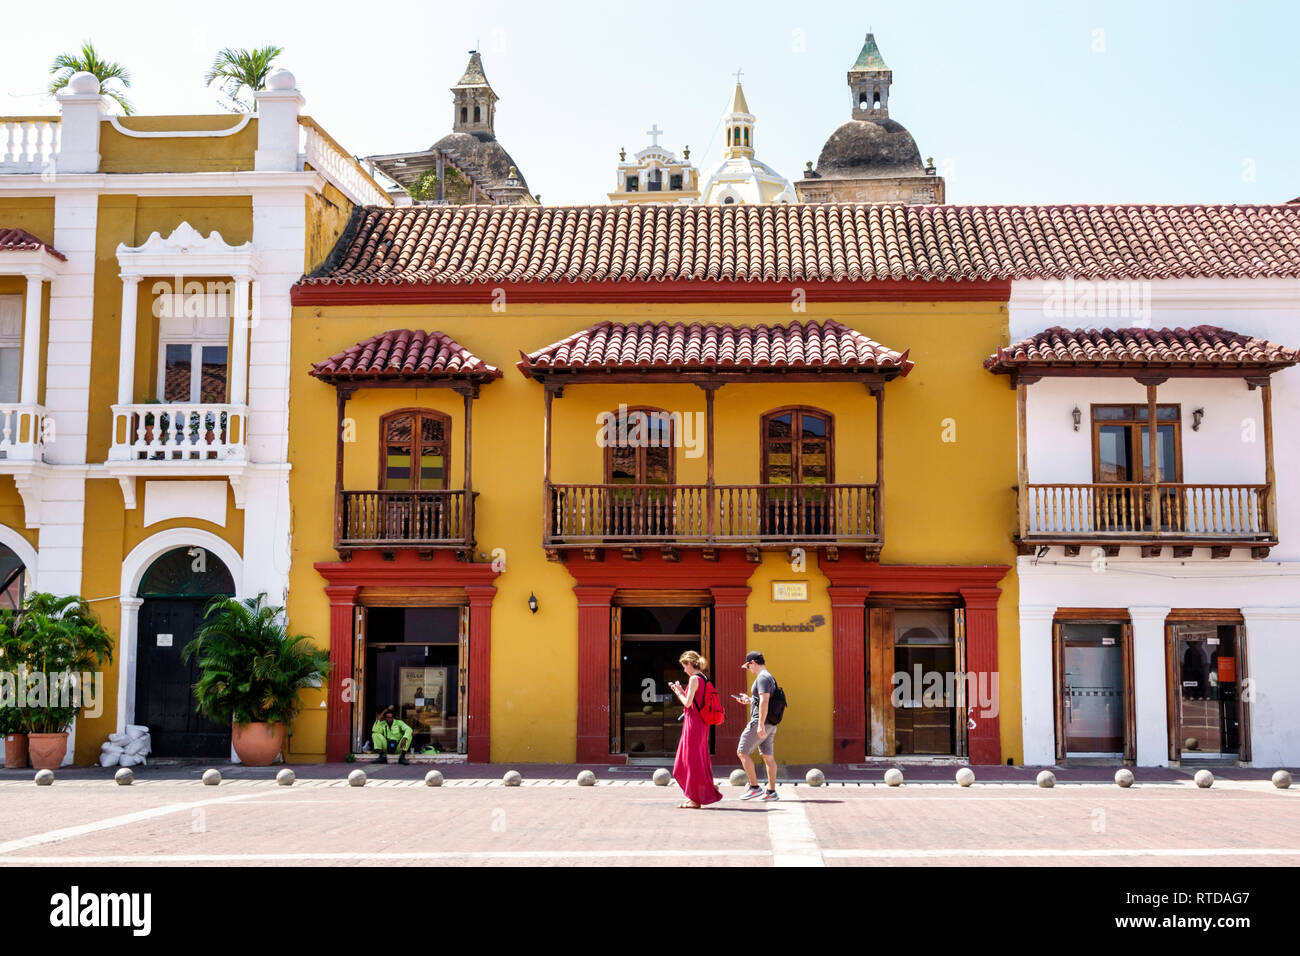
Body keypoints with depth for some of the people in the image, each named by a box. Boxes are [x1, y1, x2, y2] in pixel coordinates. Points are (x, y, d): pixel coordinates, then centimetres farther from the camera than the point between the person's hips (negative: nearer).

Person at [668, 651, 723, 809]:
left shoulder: (694, 679, -14)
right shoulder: (703, 678, 13)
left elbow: (688, 703, -17)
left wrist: (678, 691, -1)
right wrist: (680, 691, 17)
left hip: (694, 722, -9)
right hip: (702, 723, 9)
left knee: (692, 759, -3)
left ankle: (696, 799, 1)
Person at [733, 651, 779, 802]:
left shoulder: (762, 678, -13)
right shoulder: (770, 677, 18)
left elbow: (764, 701, -23)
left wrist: (761, 725, -26)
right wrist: (749, 700, 26)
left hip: (760, 721, -10)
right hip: (770, 725, 10)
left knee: (742, 752, -5)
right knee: (768, 756, 9)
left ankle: (754, 787, -6)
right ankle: (771, 791, 8)